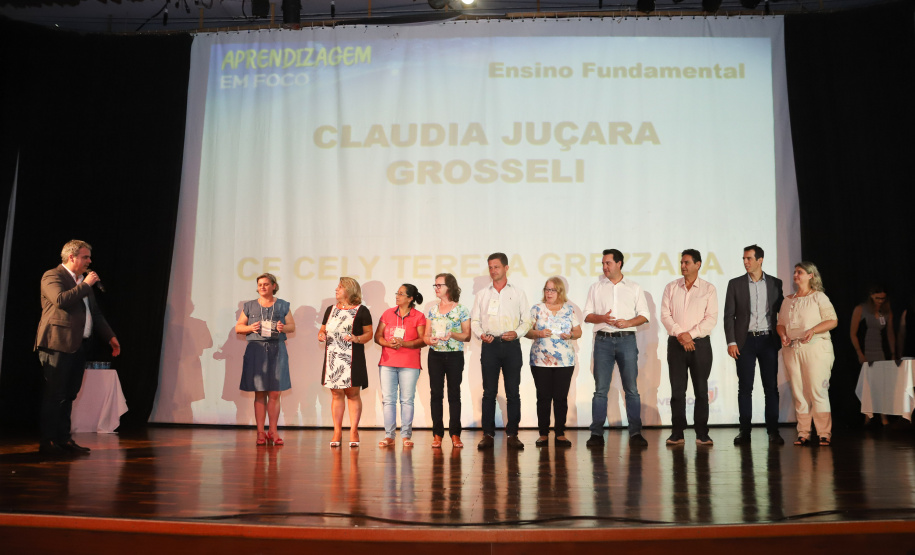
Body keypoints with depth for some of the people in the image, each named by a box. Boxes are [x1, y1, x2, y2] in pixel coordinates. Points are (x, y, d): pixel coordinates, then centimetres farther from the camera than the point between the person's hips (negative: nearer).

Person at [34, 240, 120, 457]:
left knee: (68, 396, 11)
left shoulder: (83, 281, 21)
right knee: (55, 396, -5)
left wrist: (110, 336, 17)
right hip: (58, 345, -8)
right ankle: (47, 443, 1)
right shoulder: (52, 276, -5)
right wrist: (85, 284, -13)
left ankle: (64, 439, 17)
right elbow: (61, 300, -23)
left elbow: (95, 312, 24)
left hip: (78, 346, 8)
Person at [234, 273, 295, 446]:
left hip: (277, 349, 0)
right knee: (259, 393, 0)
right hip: (256, 349, 0)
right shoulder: (250, 306, 10)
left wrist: (284, 328, -11)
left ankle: (273, 431, 8)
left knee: (275, 393, 0)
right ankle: (260, 433, 4)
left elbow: (292, 326, 11)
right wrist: (251, 328, -9)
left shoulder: (282, 305, 11)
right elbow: (238, 327, 11)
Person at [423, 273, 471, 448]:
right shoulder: (432, 310, 10)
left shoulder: (461, 309, 0)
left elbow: (467, 336, -2)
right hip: (435, 356, 3)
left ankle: (455, 434, 8)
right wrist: (429, 340, -12)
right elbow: (426, 335, 11)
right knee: (436, 394, 2)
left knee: (454, 394, 1)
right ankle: (437, 434, 8)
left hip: (455, 356, -3)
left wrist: (452, 334, -19)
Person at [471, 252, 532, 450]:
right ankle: (488, 434, 5)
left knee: (513, 392, 0)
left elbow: (527, 320, 8)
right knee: (489, 392, 1)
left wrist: (517, 332, -11)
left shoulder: (518, 293, 11)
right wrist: (481, 334, -8)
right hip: (490, 345, 1)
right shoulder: (481, 295, 14)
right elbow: (474, 321, 11)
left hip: (511, 345, 0)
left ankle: (512, 434, 6)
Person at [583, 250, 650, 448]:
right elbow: (587, 315, 8)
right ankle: (596, 433, 3)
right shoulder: (596, 288, 12)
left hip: (626, 340, 0)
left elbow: (644, 315, 7)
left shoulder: (634, 288, 9)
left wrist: (628, 322, -12)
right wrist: (602, 318, -12)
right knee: (600, 389, 0)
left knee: (632, 388, 0)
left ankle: (635, 433, 6)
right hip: (603, 340, 1)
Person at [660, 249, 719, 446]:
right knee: (677, 389, 2)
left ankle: (702, 434, 8)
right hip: (676, 343, 2)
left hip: (700, 343, -1)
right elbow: (665, 315, 2)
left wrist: (691, 334, -14)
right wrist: (680, 334, -12)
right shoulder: (671, 287, 9)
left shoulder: (708, 289, 3)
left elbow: (711, 318, -5)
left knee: (701, 390, 2)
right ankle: (677, 433, 7)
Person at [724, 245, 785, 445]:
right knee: (745, 388, 2)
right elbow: (729, 315, 1)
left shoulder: (775, 283, 6)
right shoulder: (735, 284, 3)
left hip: (768, 340, 1)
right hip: (745, 340, -1)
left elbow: (782, 310, 10)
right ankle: (745, 431, 8)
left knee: (771, 387, 3)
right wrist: (731, 342, -6)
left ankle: (773, 431, 9)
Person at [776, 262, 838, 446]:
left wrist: (813, 330, -17)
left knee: (818, 391, -7)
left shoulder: (818, 297, 3)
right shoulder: (788, 300, 18)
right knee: (798, 392, 2)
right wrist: (783, 335, -3)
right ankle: (803, 433, 6)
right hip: (792, 349, 4)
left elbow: (833, 320, -3)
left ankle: (825, 433, -1)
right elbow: (781, 323, 18)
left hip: (815, 347, -4)